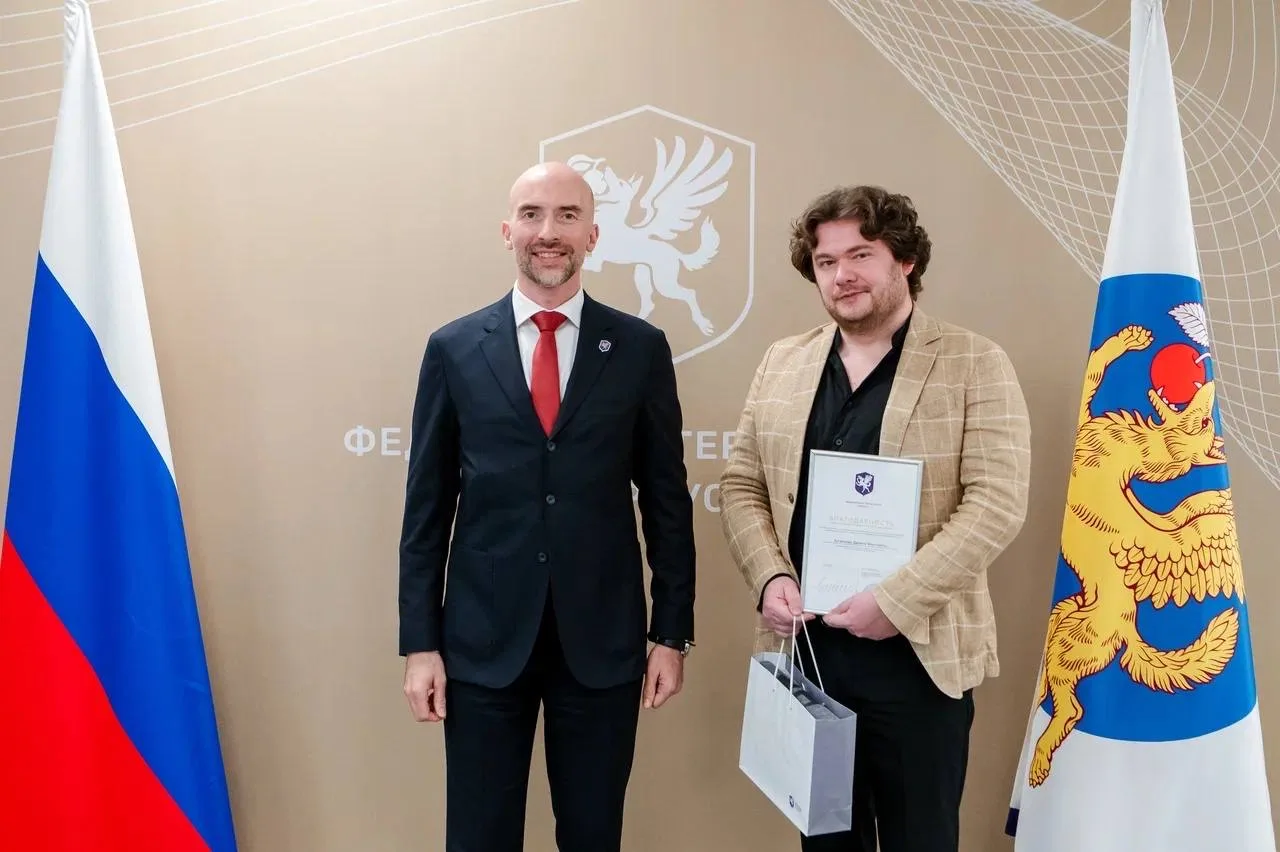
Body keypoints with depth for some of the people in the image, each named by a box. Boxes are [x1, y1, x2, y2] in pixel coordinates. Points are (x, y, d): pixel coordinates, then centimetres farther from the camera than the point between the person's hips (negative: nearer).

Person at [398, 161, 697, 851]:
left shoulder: (640, 347, 0)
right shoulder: (454, 349, 1)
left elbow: (666, 499, 2)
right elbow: (427, 507, 2)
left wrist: (671, 632, 1)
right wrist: (419, 642, 0)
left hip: (603, 642, 0)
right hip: (484, 642, 0)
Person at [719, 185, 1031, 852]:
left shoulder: (975, 365, -5)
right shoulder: (782, 364, 8)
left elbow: (997, 501, -12)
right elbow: (740, 485, 9)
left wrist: (895, 601, -19)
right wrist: (770, 578, -7)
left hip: (919, 655, -3)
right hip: (804, 647, 4)